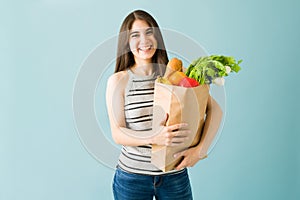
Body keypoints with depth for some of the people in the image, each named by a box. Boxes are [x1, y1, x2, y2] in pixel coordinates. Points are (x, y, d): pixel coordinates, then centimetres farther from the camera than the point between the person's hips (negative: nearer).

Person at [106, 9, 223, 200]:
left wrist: (201, 148, -16)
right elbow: (118, 134, -9)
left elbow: (215, 109, -4)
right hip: (132, 176, -1)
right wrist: (155, 138, -25)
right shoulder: (118, 80, -6)